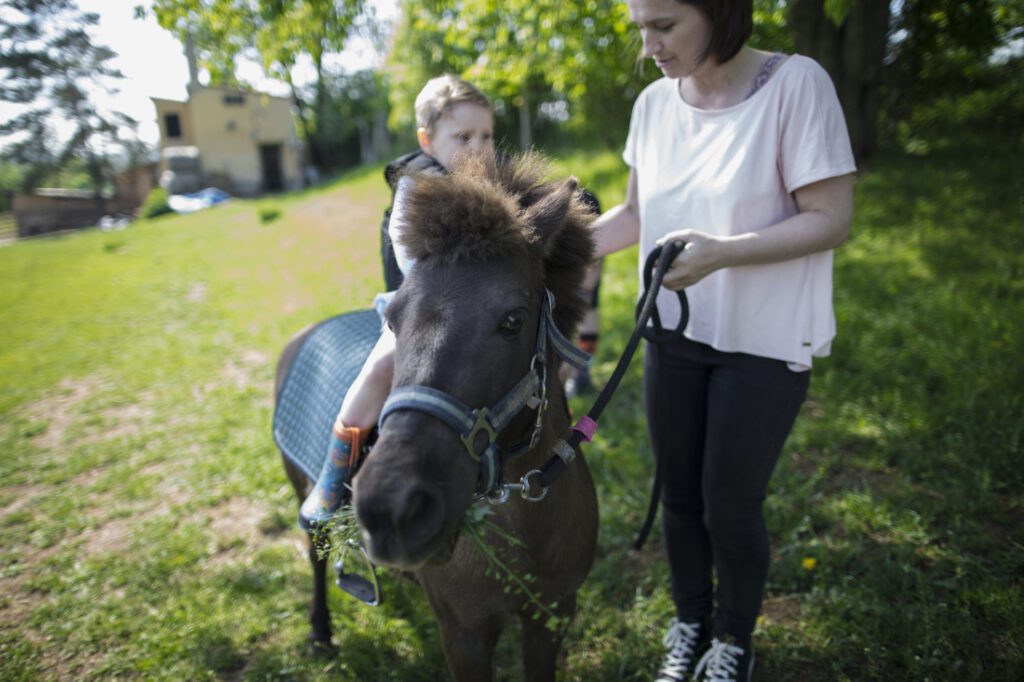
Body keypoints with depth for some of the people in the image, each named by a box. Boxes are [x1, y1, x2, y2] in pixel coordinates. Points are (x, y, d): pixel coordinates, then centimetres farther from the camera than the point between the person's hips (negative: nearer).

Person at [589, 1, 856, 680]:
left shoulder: (795, 83, -15)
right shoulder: (654, 102, 0)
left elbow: (831, 219, -16)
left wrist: (720, 252, -30)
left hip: (765, 343, -4)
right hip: (676, 335, 5)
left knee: (730, 507, 5)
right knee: (679, 495, 15)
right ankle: (691, 623, 41)